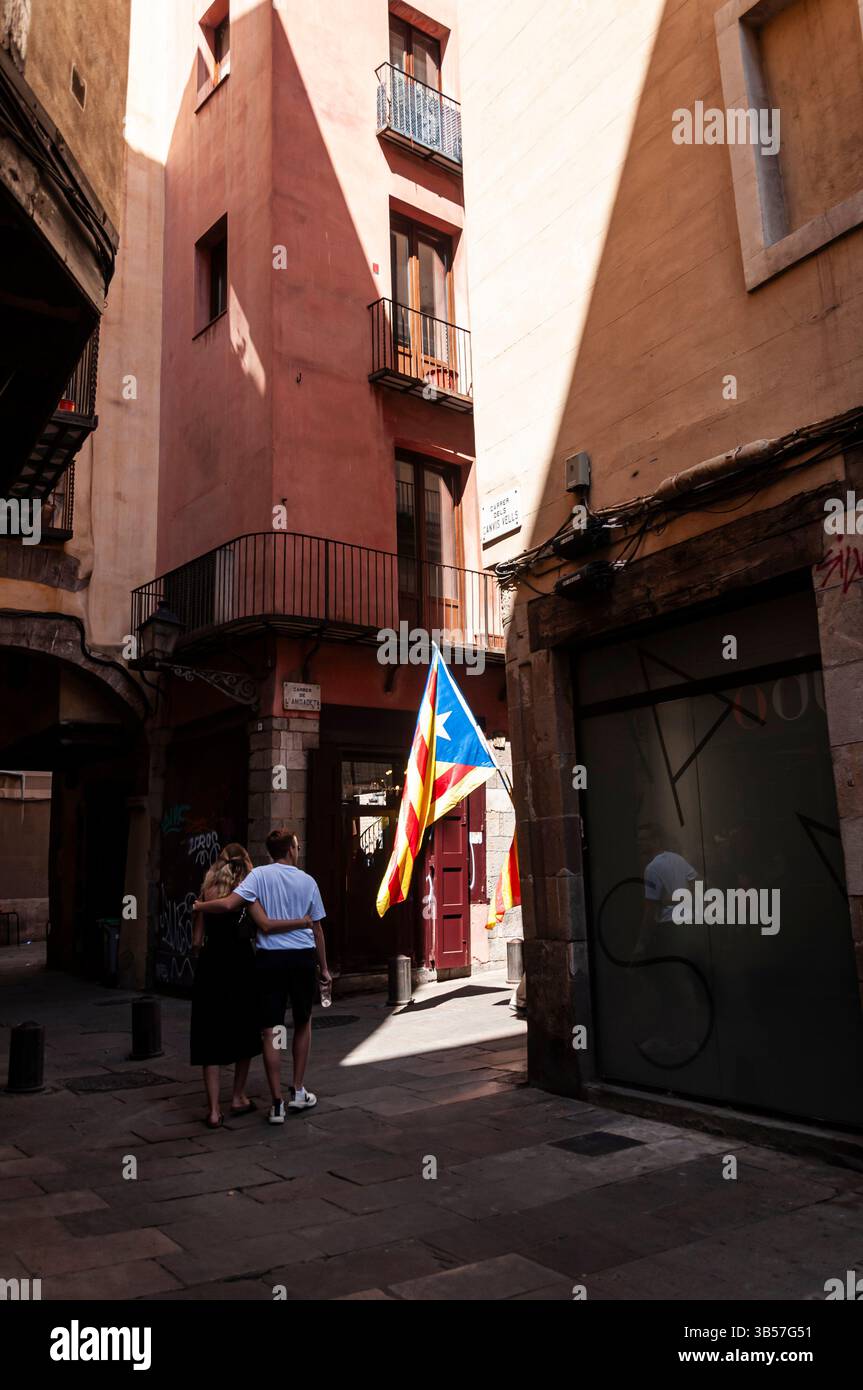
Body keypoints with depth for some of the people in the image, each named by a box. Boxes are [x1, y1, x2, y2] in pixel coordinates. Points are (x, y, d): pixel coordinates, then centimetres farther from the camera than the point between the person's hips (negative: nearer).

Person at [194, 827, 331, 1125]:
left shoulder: (259, 875, -4)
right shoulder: (307, 881, 3)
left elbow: (228, 904, -17)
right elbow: (316, 928, 9)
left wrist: (198, 906, 3)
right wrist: (324, 968, 18)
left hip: (269, 959, -1)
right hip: (303, 958, 2)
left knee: (271, 1031, 4)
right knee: (303, 1023, 20)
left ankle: (277, 1103, 6)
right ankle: (298, 1092, 25)